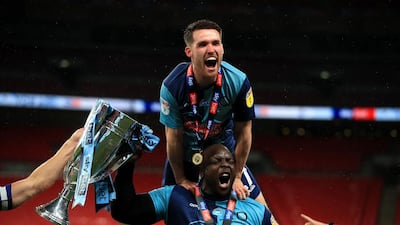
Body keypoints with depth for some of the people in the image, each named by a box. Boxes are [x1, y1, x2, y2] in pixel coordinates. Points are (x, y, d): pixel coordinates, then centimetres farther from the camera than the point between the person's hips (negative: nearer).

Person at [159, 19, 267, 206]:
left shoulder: (238, 82, -24)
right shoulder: (172, 86, -27)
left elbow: (243, 131, -10)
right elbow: (174, 137, -16)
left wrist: (236, 177, -5)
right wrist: (181, 180, -7)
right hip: (185, 156, -1)